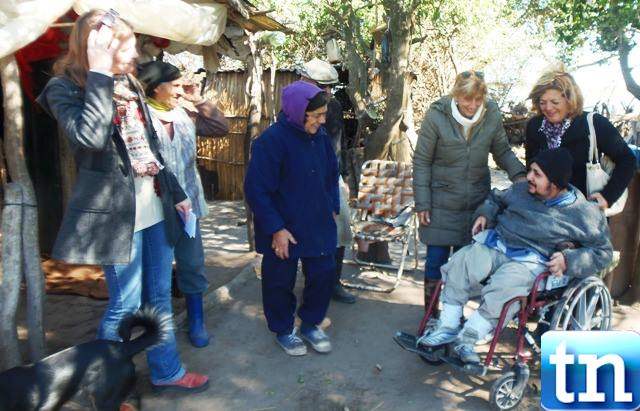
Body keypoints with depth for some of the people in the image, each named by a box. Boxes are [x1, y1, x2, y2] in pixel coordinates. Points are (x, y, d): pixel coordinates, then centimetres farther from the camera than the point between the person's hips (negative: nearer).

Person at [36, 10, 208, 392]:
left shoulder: (129, 84, 13)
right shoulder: (65, 88, -7)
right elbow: (90, 137, -28)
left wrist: (177, 192, 18)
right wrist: (98, 74, -23)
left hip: (155, 207, 7)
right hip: (117, 213, -7)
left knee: (160, 298, 14)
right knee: (126, 305, 3)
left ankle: (167, 371, 31)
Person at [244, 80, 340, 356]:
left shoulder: (320, 137, 1)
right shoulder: (271, 141, -20)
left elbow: (332, 175, 16)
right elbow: (256, 190, -19)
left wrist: (332, 209, 10)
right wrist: (276, 229, -19)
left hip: (319, 226, 6)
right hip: (283, 231, -6)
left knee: (324, 274, 12)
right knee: (280, 282, 10)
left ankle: (310, 324, 35)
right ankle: (283, 330, 34)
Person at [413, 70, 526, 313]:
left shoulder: (492, 115, -4)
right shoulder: (436, 116, -13)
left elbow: (503, 151, 8)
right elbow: (422, 162, -7)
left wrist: (519, 174, -11)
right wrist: (422, 203, -9)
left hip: (477, 201, 3)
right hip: (442, 202, -2)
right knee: (436, 260, 3)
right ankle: (430, 314, 22)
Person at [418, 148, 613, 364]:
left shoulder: (584, 213, 0)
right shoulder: (522, 190, 13)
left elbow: (603, 251, 4)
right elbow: (496, 199, 33)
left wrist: (567, 259, -11)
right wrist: (485, 214, 12)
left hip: (531, 261, -4)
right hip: (496, 245, 5)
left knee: (503, 288, -35)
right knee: (460, 262, -23)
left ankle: (468, 338, -19)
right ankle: (447, 328, -15)